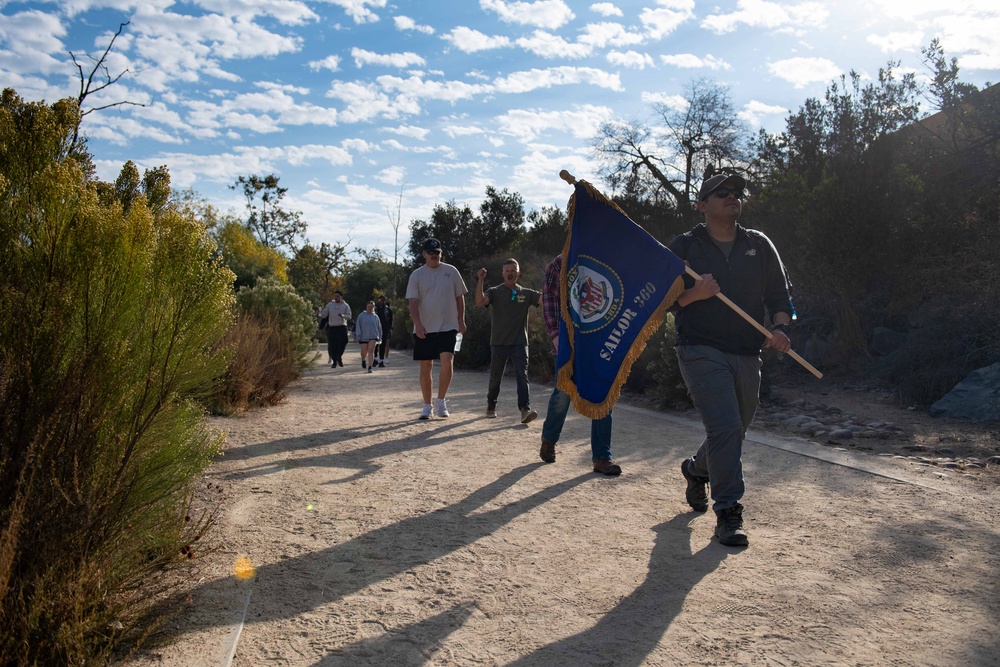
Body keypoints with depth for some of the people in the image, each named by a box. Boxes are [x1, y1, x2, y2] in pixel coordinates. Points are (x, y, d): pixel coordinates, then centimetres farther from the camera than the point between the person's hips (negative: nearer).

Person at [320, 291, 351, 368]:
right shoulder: (329, 305, 11)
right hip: (332, 327, 1)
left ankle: (339, 356, 15)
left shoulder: (345, 306, 7)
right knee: (332, 345, 0)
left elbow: (349, 316, -2)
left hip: (342, 327, -1)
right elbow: (323, 315, 8)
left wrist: (343, 316, -22)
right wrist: (322, 310, -14)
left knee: (343, 343, -11)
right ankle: (334, 361, 12)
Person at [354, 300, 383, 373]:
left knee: (371, 351, -13)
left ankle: (370, 367, -14)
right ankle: (363, 360, 41)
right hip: (363, 337, 0)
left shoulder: (375, 317, 6)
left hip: (373, 337, 0)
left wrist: (379, 337, 15)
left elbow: (379, 328, 13)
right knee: (364, 352, 7)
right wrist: (358, 337, -6)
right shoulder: (361, 316, 1)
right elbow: (358, 327, -1)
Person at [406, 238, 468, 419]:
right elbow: (413, 302, -6)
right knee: (425, 367, 6)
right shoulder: (416, 275, 1)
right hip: (424, 329, 0)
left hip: (448, 327, 0)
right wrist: (418, 324, -19)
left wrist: (461, 321, 5)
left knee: (447, 362, -16)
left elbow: (460, 297, 10)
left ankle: (441, 400, 2)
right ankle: (427, 405, 17)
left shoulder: (451, 271, 5)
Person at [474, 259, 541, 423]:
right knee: (495, 378, 11)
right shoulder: (495, 292, 1)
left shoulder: (526, 293, 6)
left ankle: (525, 409, -19)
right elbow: (480, 301, -18)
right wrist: (480, 281, -28)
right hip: (499, 342, 0)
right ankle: (491, 406, 32)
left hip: (519, 343, 1)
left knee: (522, 376, -11)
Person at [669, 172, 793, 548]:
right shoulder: (684, 247, 3)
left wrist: (780, 327, -7)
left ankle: (696, 469, 44)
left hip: (747, 356, 5)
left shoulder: (760, 245, 12)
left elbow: (779, 294, 12)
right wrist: (694, 294, -19)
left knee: (733, 431, 15)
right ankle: (728, 514, -7)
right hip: (701, 351, -4)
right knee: (726, 428, -16)